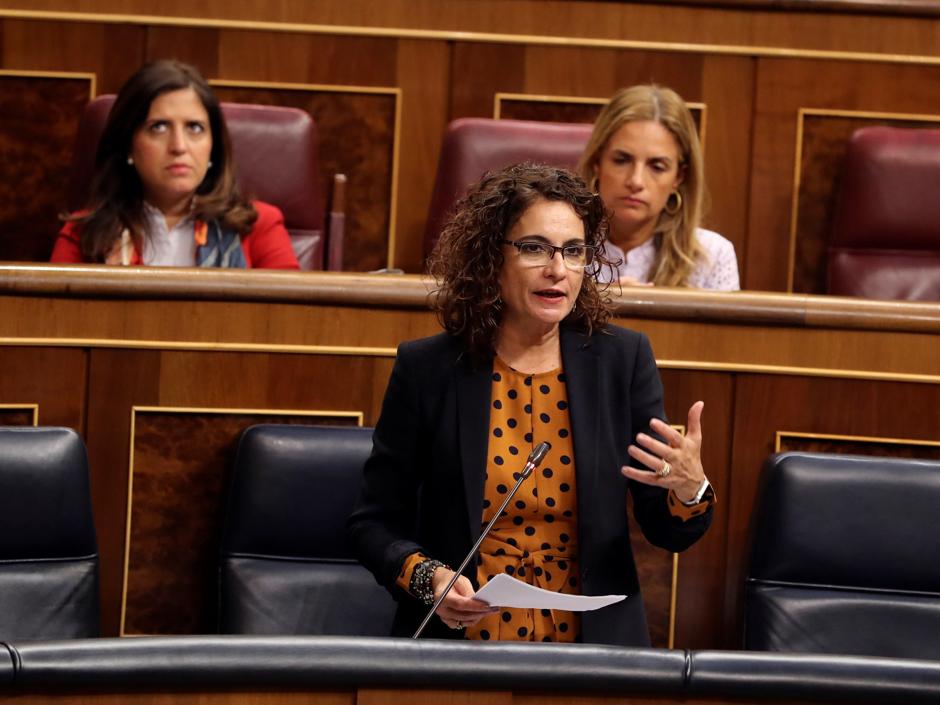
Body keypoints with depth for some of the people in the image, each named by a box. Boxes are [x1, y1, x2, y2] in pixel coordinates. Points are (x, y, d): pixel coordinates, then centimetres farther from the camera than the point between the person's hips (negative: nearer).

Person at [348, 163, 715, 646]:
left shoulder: (623, 360, 4)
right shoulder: (426, 369, 1)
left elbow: (669, 534, 7)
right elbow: (374, 523, 7)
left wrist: (689, 489, -15)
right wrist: (427, 578, -12)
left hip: (592, 651, 2)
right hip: (458, 654, -2)